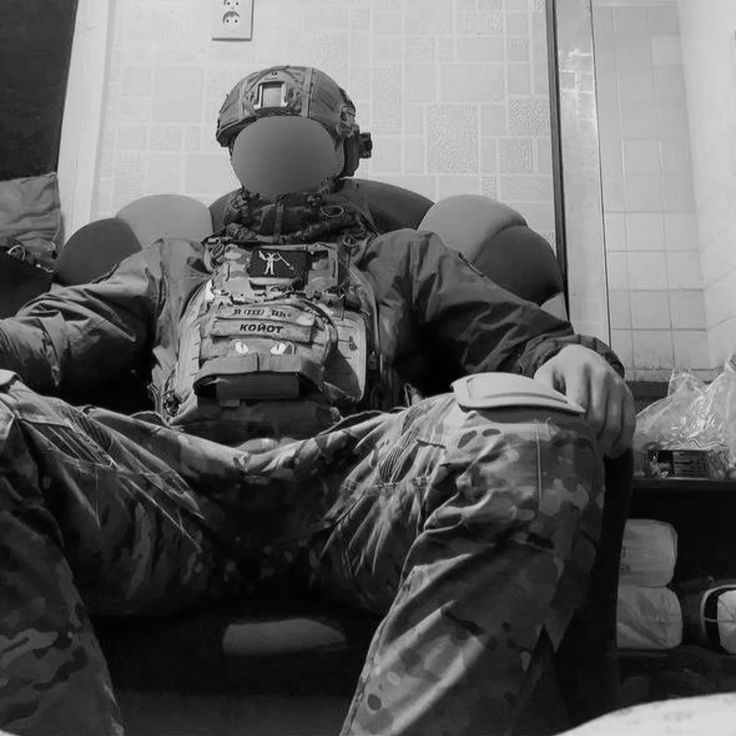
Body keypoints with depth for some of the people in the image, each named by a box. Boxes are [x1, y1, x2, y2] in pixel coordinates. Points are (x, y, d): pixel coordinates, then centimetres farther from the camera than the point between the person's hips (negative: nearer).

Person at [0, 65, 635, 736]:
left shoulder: (406, 257, 34)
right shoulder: (175, 263, 37)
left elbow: (514, 332, 21)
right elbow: (61, 336, 23)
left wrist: (572, 354, -5)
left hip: (357, 462, 0)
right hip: (182, 468, 2)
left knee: (532, 431, -31)